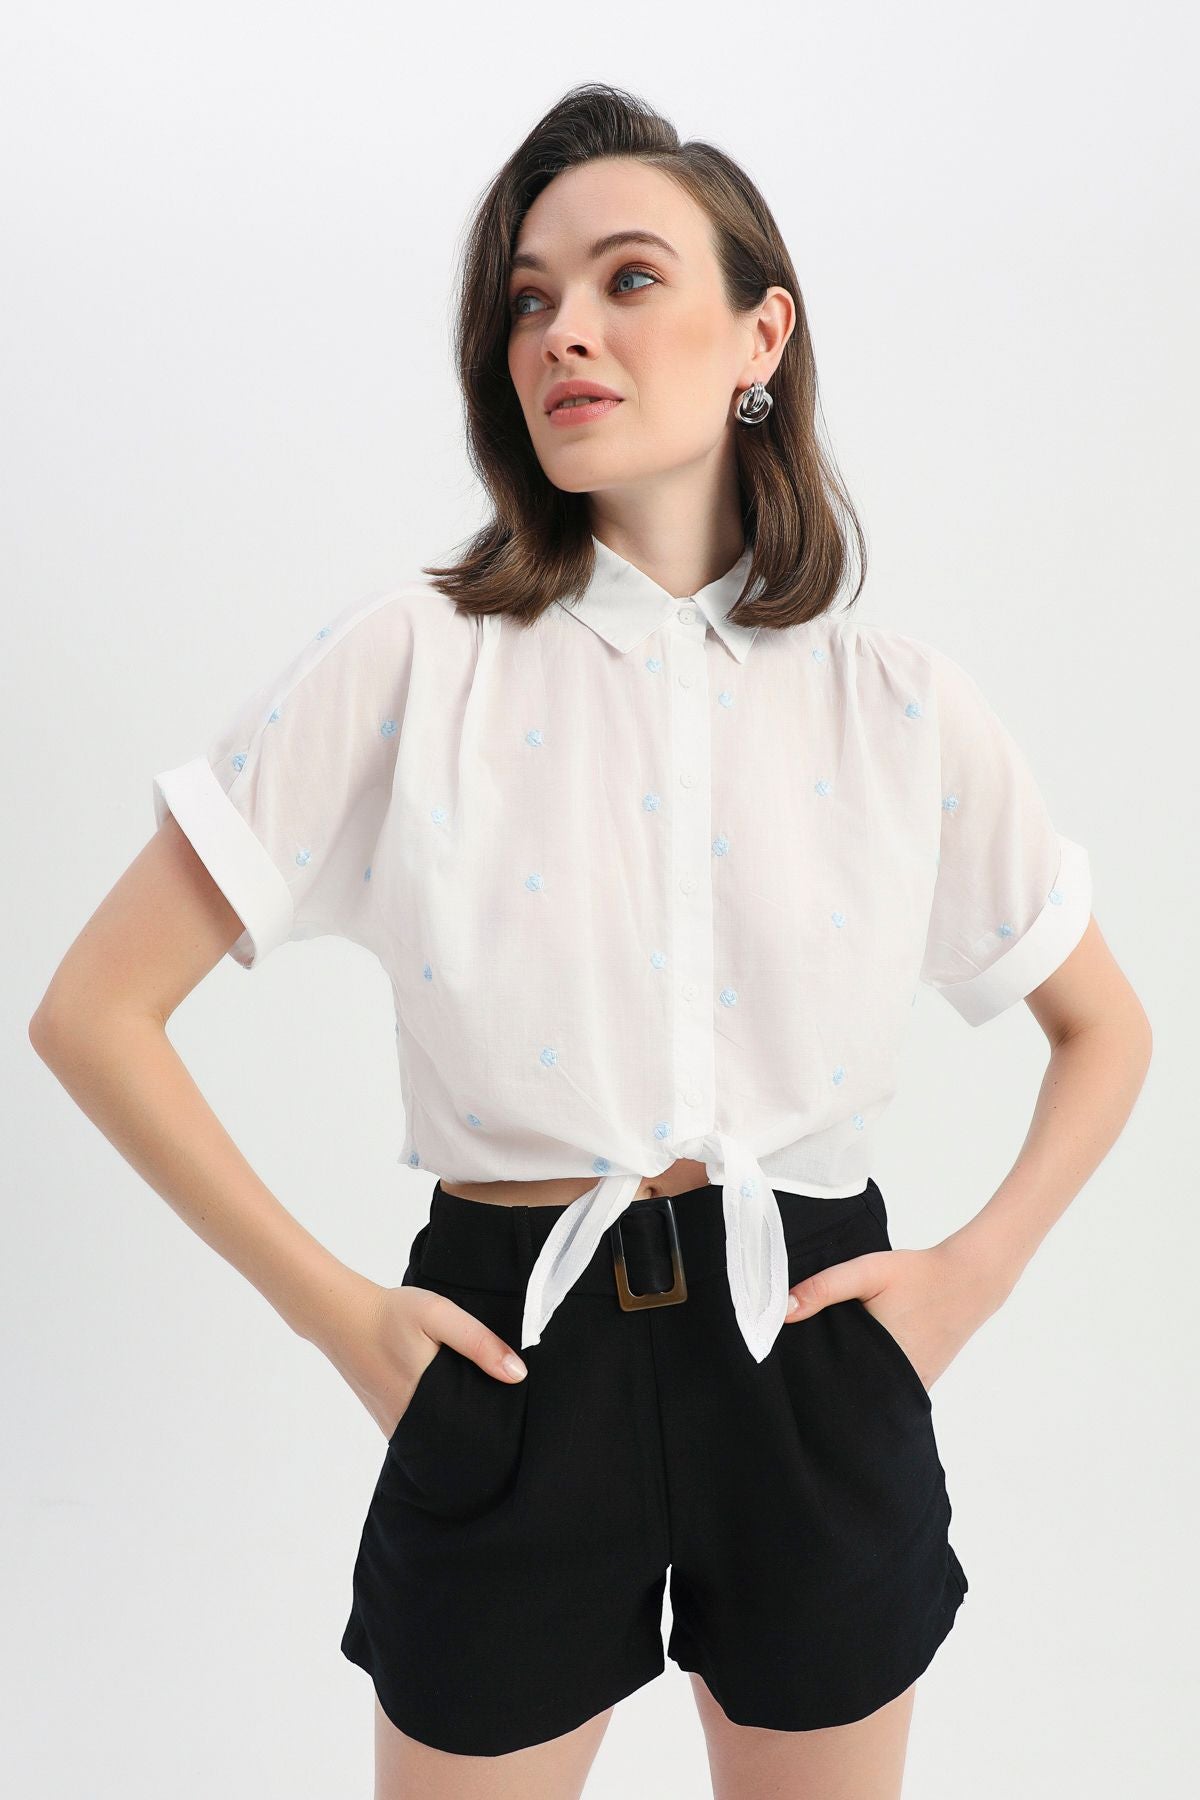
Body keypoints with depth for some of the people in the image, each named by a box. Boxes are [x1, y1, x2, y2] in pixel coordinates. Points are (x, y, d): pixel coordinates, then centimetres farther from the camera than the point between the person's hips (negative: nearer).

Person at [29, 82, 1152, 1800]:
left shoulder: (899, 707, -2)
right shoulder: (406, 665, -8)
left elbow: (1108, 1028, 12)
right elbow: (96, 1012, -6)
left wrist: (976, 1271, -1)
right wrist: (335, 1309, -8)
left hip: (813, 1356, 2)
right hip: (515, 1363, -1)